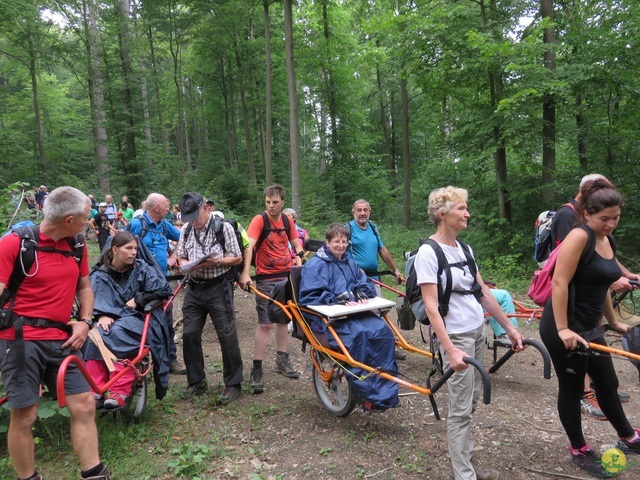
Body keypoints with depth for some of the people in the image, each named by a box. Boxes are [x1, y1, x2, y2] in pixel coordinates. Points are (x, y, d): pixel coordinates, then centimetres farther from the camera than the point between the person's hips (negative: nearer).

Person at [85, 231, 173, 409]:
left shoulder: (143, 269, 3)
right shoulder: (100, 275, 8)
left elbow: (163, 289, -6)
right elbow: (93, 300, -7)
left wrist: (138, 299, -6)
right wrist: (102, 315, -27)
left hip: (138, 317, -2)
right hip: (110, 319, 3)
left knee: (117, 334, -36)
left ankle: (120, 392, -36)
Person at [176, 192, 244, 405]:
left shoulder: (223, 227, -8)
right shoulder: (186, 229, 6)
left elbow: (237, 258, -5)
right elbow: (181, 257, 13)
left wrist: (216, 262, -22)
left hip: (219, 287, -5)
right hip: (195, 288, 5)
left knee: (227, 336, -1)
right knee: (189, 334, 6)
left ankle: (233, 384, 13)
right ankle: (196, 382, 23)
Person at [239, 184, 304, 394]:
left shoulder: (287, 220, 5)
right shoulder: (259, 220, -12)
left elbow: (296, 244, 15)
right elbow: (249, 246, -24)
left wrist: (299, 262, -3)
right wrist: (245, 273, -36)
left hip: (286, 276, 6)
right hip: (266, 278, -5)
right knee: (265, 324, -7)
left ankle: (282, 360, 31)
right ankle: (256, 370, 1)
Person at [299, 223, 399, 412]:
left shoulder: (350, 264, 23)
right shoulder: (315, 264, 0)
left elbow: (365, 283, 20)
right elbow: (310, 296, -9)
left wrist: (362, 293, -4)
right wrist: (338, 300, -18)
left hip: (354, 311, 6)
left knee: (382, 330, -22)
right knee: (357, 334, -34)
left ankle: (386, 391, -16)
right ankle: (368, 395, -24)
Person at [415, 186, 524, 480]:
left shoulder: (464, 249, 8)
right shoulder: (428, 253, -15)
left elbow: (483, 292, 13)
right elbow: (431, 306, -20)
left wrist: (509, 328, 13)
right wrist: (450, 350, -26)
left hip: (478, 331, 8)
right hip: (455, 335, -8)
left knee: (472, 401, 15)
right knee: (461, 409, -1)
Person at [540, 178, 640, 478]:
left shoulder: (606, 241, 9)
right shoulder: (579, 237, -18)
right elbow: (559, 283, -24)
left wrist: (613, 321, 28)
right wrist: (562, 329, -26)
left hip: (589, 327, 8)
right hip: (564, 329, -8)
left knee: (607, 383, 22)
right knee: (572, 388, 8)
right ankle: (578, 450, 27)